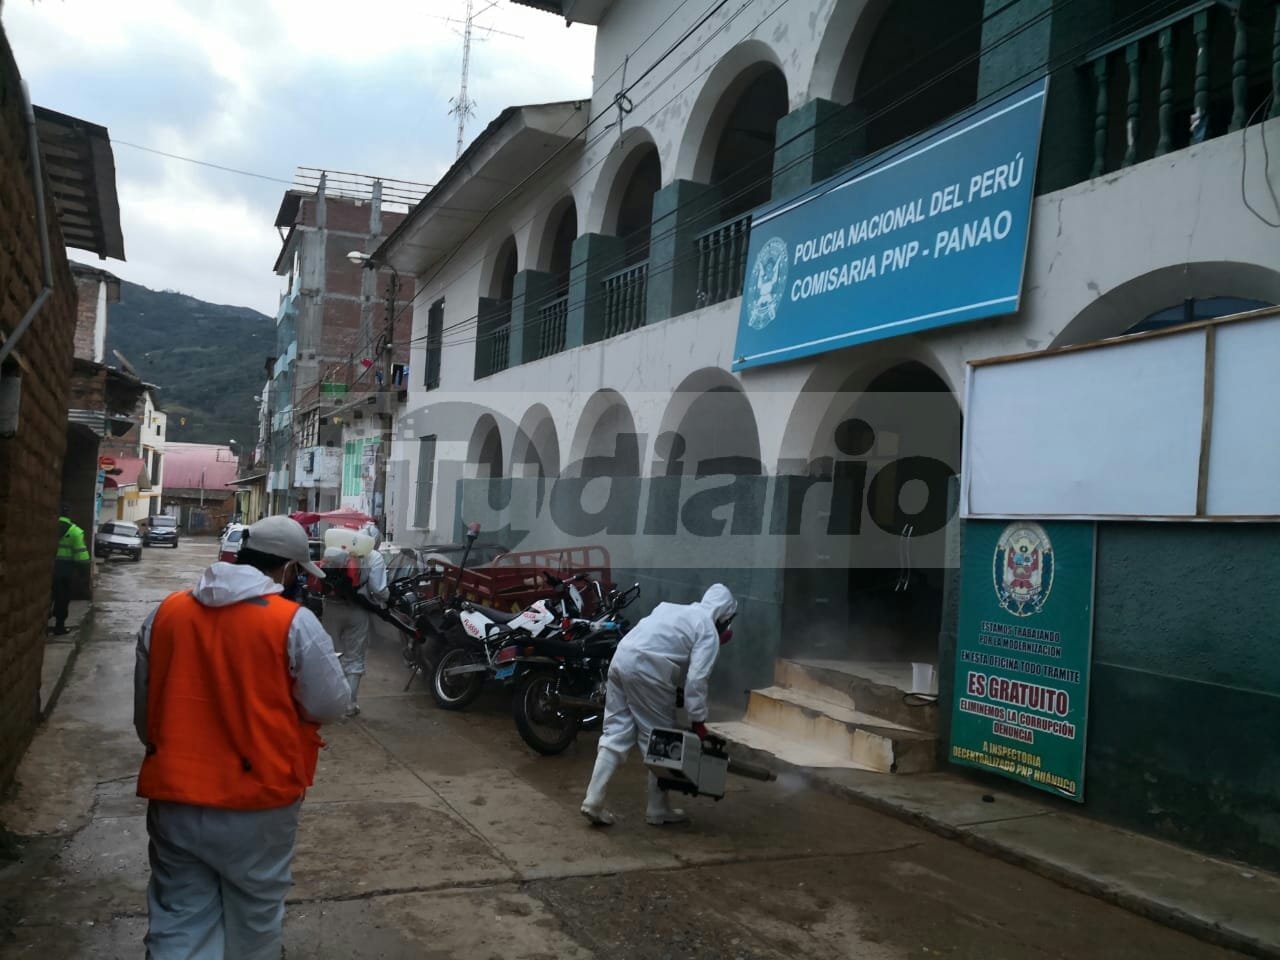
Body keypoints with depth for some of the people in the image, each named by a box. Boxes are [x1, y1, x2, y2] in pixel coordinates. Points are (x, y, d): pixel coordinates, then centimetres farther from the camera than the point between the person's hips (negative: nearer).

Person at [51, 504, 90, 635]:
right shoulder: (74, 531, -7)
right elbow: (80, 554, -11)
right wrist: (83, 570, -2)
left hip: (51, 569, 2)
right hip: (66, 571, -2)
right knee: (63, 599, 8)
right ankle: (59, 626, 10)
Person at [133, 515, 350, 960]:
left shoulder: (165, 612, 1)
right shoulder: (294, 622, -14)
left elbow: (143, 709, 12)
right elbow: (331, 705, -7)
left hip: (174, 794, 4)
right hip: (258, 797, -3)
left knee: (179, 920, 14)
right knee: (255, 915, 18)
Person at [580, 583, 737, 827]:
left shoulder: (674, 608, 26)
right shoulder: (709, 631, 3)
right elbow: (696, 678, -7)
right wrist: (698, 720, -3)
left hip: (620, 658, 7)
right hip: (647, 670, -7)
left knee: (615, 732, 11)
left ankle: (593, 802, 6)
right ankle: (658, 810, 16)